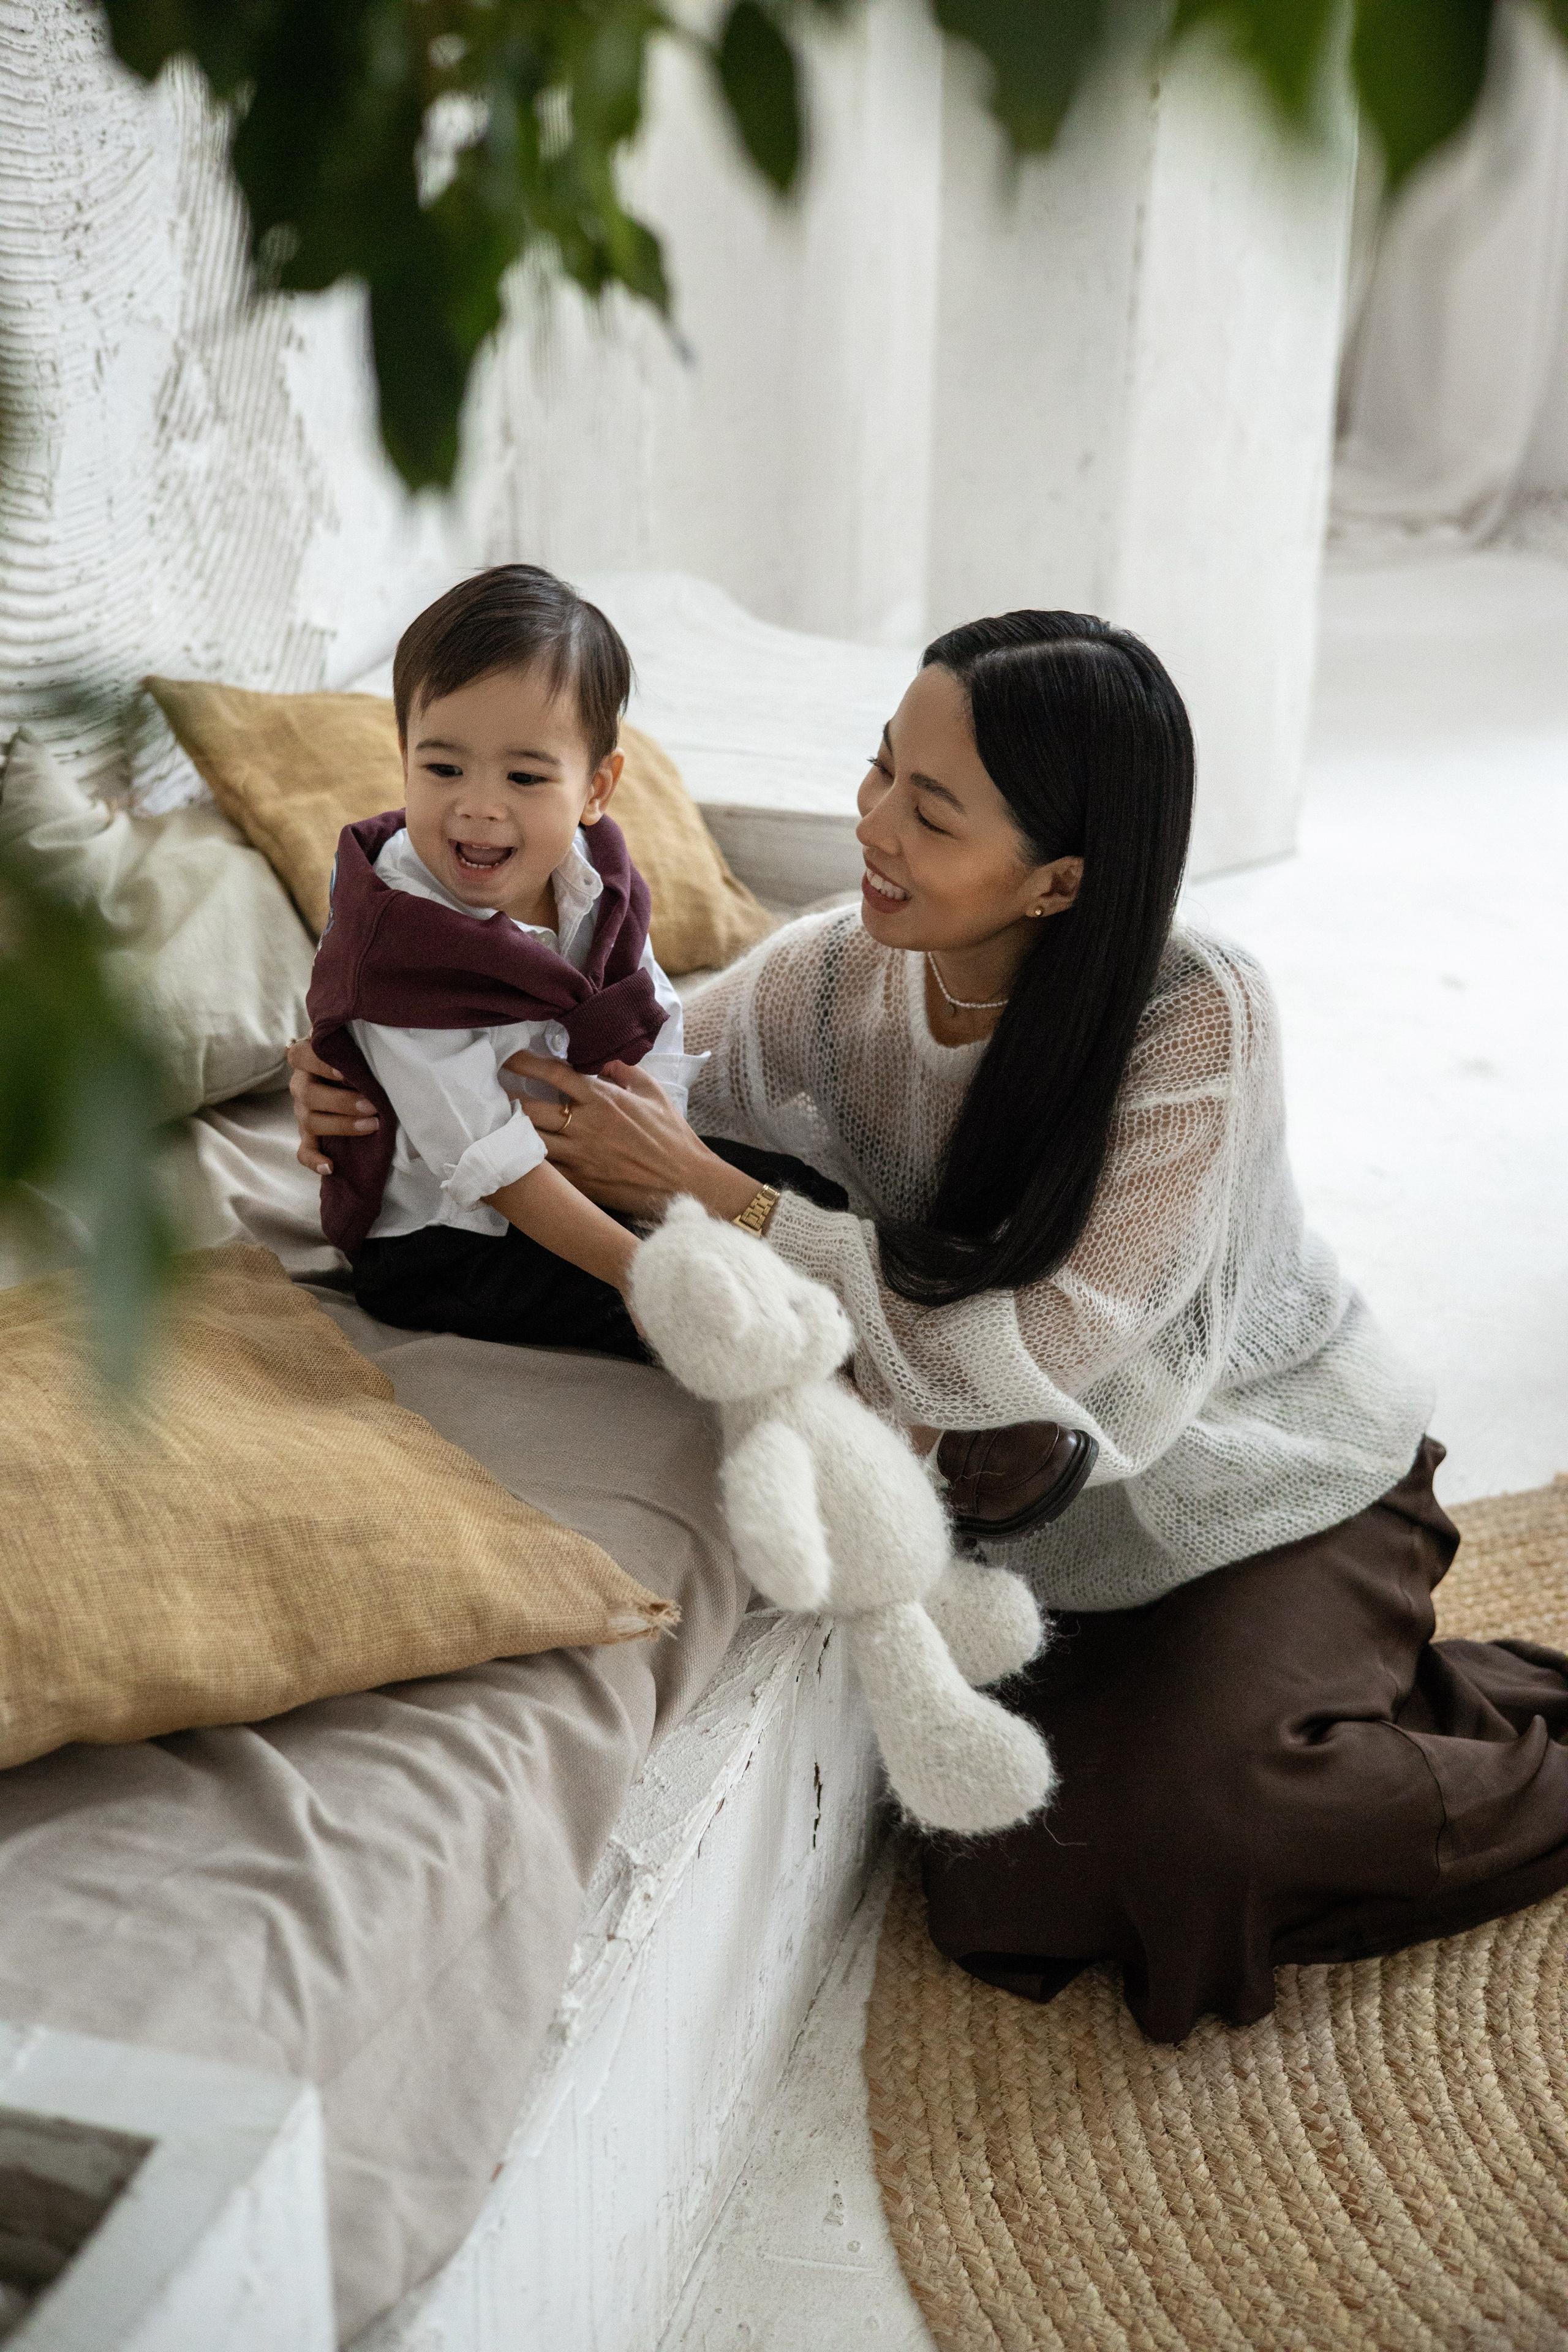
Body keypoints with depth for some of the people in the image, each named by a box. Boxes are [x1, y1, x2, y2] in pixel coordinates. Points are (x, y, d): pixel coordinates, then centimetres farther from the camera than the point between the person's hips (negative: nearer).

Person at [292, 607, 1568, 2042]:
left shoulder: (1198, 1019, -30)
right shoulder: (840, 978, -15)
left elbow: (1039, 1355, -35)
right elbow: (619, 1109, -3)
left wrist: (707, 1195, -35)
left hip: (1281, 1481, -5)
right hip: (1065, 1508, 5)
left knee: (1196, 1818, -24)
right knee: (1008, 1884, -4)